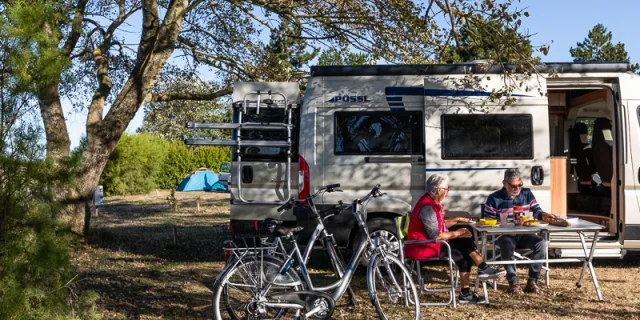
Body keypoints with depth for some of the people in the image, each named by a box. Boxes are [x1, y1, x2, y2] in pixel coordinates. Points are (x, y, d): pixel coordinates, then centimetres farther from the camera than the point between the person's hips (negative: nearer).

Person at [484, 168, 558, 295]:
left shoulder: (527, 193, 10)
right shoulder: (494, 199, -3)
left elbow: (536, 210, 8)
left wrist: (544, 215, -17)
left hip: (524, 235, 4)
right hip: (504, 235, -3)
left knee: (541, 243, -24)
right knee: (507, 245, -37)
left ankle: (532, 282, -16)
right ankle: (513, 282, -24)